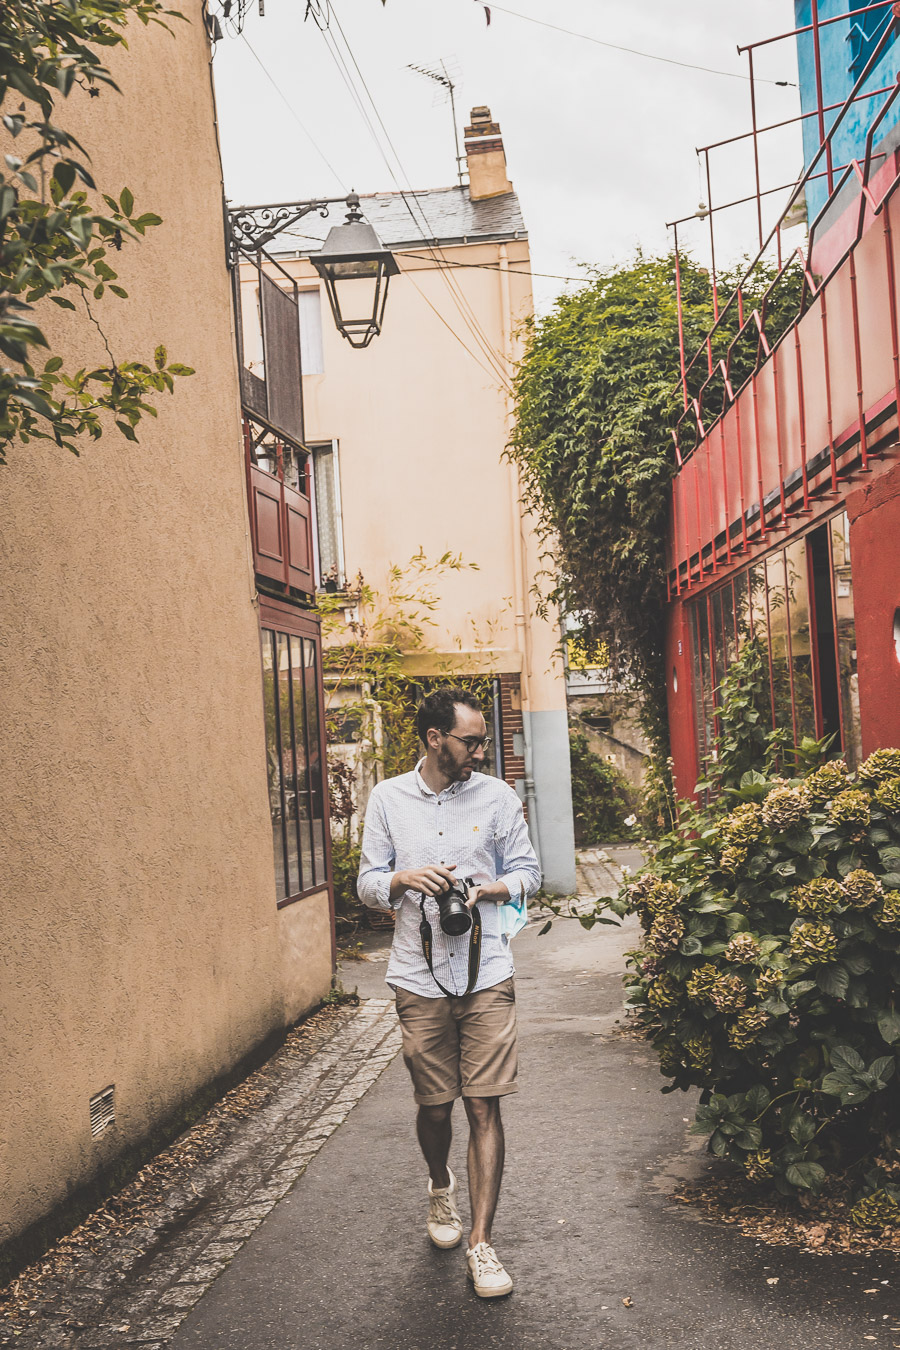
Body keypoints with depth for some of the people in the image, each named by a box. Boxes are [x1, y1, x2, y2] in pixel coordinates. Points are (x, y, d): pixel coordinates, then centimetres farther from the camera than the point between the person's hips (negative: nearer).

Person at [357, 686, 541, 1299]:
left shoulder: (498, 797, 2)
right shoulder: (387, 799, 3)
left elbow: (528, 871, 8)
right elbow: (369, 883, 6)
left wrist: (486, 890, -11)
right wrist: (405, 879, -16)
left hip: (487, 976, 0)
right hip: (420, 978, 1)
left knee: (484, 1106, -3)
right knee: (435, 1106, 10)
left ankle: (481, 1243, 9)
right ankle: (441, 1186, 43)